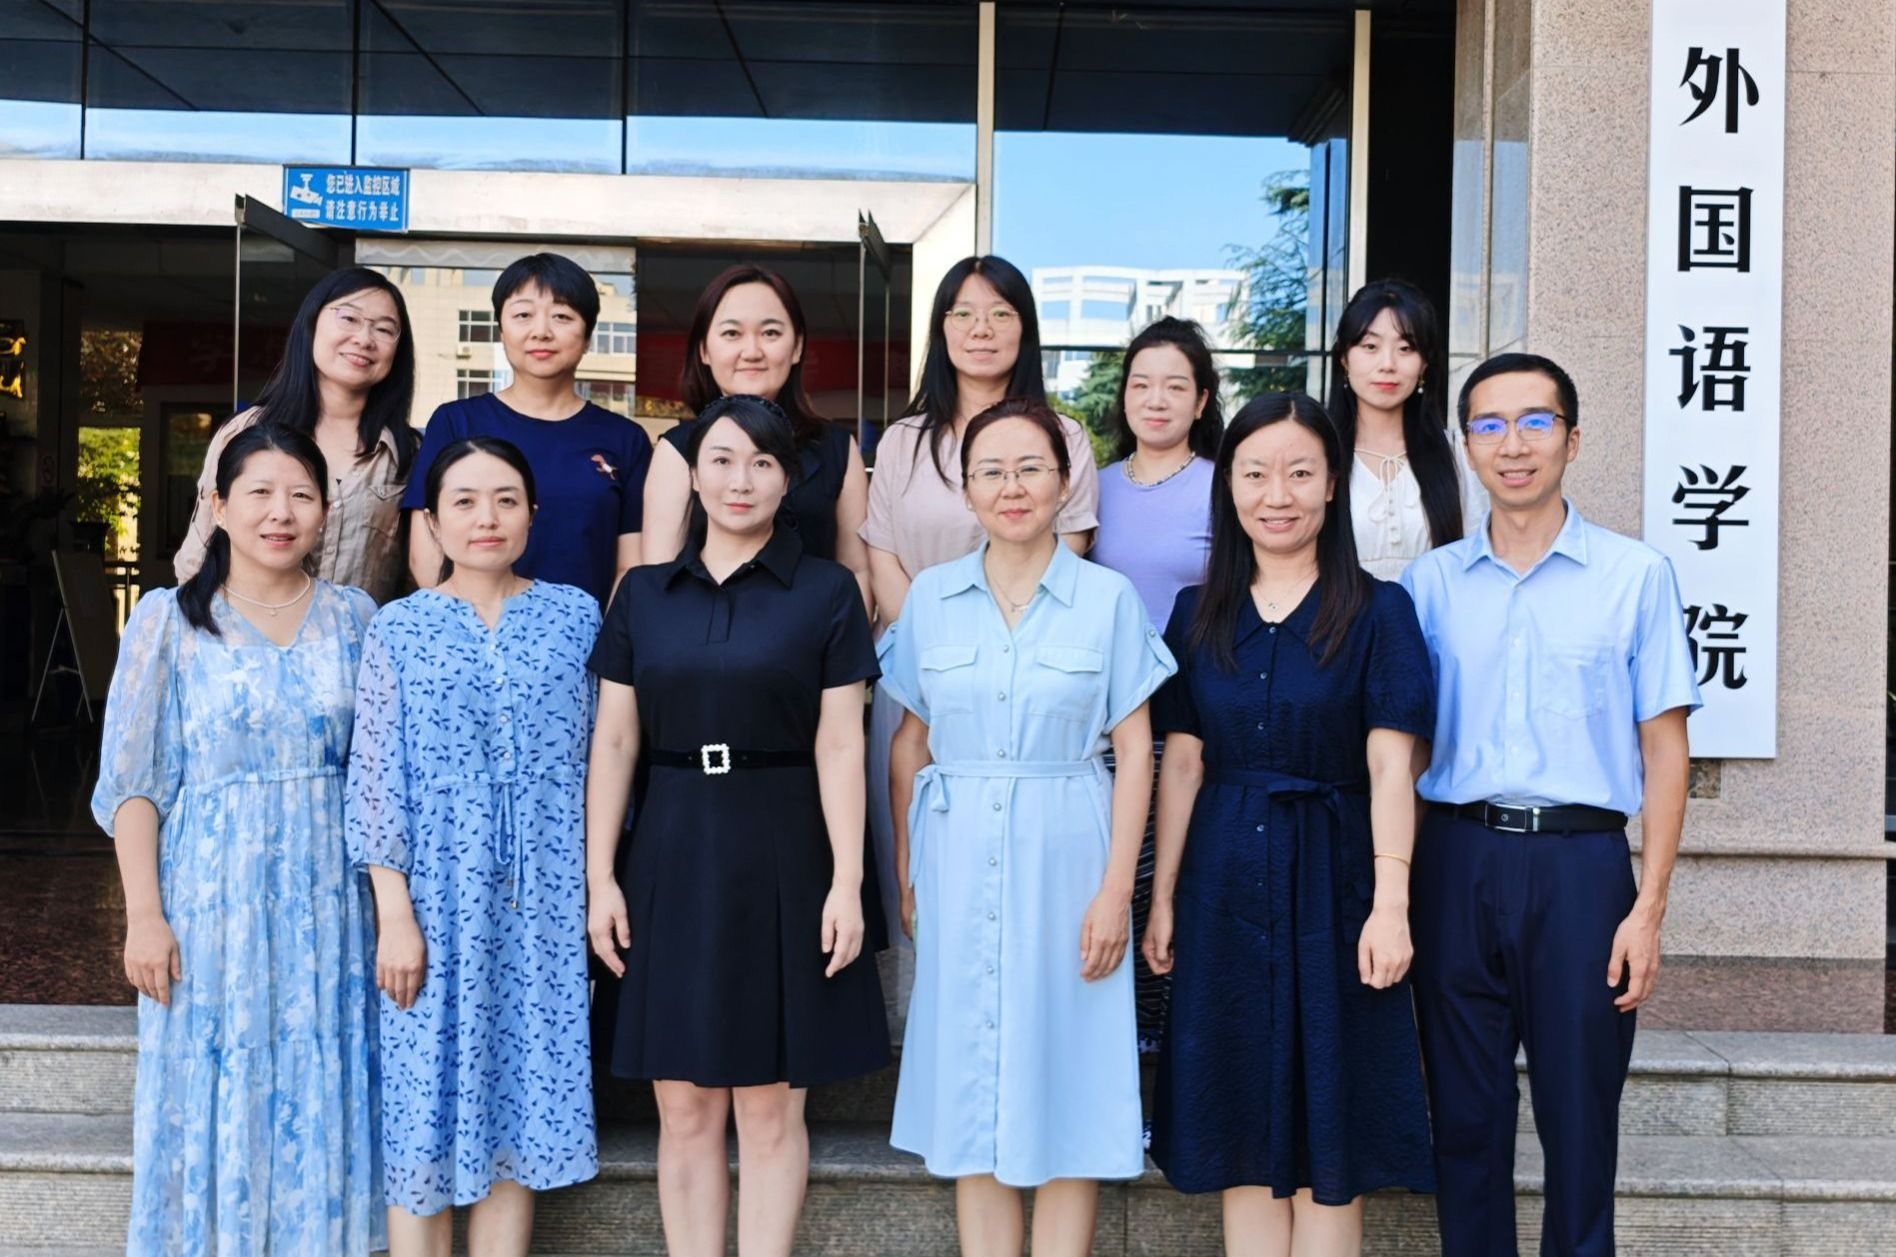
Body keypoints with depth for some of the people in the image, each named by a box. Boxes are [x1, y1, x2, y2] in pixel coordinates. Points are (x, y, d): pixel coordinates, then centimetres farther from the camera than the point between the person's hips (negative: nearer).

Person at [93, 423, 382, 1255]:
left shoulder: (352, 618, 5)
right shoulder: (170, 620, -2)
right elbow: (133, 782, -3)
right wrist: (145, 913, -9)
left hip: (327, 899, 2)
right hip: (213, 898, -2)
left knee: (318, 1103, 8)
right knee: (214, 1100, 4)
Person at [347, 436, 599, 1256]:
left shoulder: (575, 616, 5)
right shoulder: (400, 628, 1)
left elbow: (600, 757, 7)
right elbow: (376, 780, -2)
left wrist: (602, 889, 4)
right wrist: (394, 914, -9)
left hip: (542, 907, 1)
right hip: (437, 904, -1)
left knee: (519, 1107, 7)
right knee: (427, 1108, 4)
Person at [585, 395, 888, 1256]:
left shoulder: (826, 591, 0)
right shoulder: (644, 593, 7)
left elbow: (839, 746, -4)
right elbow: (613, 743, 6)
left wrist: (846, 882, -10)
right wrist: (599, 876, 0)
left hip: (783, 857, -2)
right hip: (673, 857, 2)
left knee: (770, 1105, 4)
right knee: (684, 1108, 6)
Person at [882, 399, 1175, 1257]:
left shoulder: (1108, 597, -1)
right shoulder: (931, 597, 5)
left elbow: (1135, 752, -2)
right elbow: (909, 746, 10)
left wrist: (1116, 888, -8)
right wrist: (907, 877, 4)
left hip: (1065, 857, -2)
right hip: (960, 862, 2)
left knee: (1065, 1086, 3)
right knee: (972, 1089, 7)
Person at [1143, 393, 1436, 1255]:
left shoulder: (1378, 611, -2)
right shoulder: (1199, 615, 7)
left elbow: (1390, 767, -7)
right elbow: (1181, 764, 7)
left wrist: (1391, 903, -15)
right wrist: (1163, 899, 4)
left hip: (1331, 881, -3)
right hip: (1227, 883, 3)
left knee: (1328, 1136, 3)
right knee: (1244, 1131, 8)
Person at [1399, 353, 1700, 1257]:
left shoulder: (1635, 576, 2)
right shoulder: (1429, 583, 8)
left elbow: (1663, 748, 1)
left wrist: (1648, 907, -6)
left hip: (1580, 861, -2)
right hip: (1457, 861, 2)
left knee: (1579, 1116, 4)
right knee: (1465, 1115, 9)